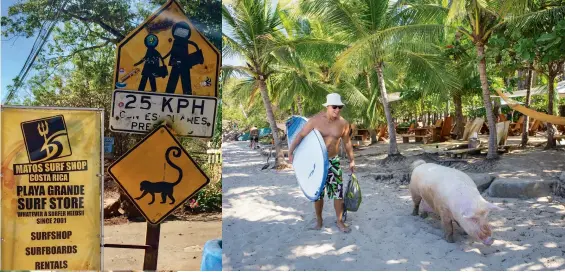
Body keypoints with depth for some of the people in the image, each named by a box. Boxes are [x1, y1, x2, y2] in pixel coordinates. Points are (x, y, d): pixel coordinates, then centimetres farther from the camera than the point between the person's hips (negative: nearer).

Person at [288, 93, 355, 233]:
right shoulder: (316, 120, -16)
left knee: (338, 191, -1)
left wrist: (351, 160, 13)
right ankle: (319, 220, 28)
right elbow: (300, 135, -12)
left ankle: (340, 221, 13)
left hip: (333, 161, 2)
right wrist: (290, 152, -18)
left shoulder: (343, 123, -6)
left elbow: (347, 142, 7)